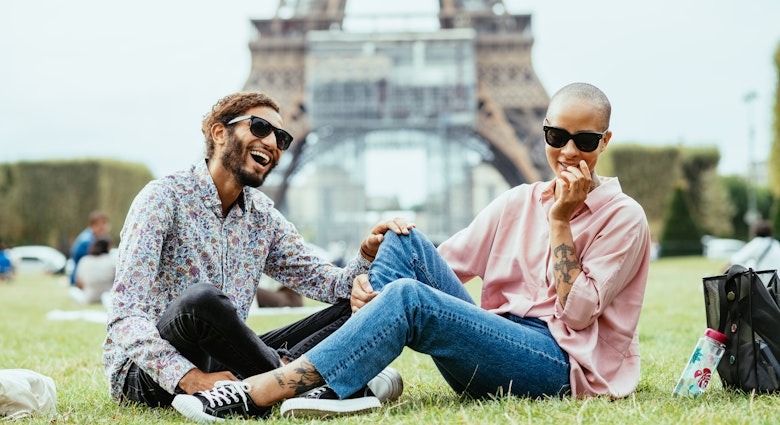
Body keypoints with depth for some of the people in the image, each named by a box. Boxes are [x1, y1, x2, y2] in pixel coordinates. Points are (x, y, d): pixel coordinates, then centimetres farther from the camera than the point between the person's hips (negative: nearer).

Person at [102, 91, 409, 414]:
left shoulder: (263, 217, 10)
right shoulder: (163, 199, -12)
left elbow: (329, 285, 6)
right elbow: (124, 317, -21)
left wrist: (368, 255, -17)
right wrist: (190, 378, -35)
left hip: (222, 364, 7)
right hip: (147, 375, -6)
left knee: (352, 309, -3)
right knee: (200, 297, -39)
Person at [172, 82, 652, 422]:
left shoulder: (624, 217, 0)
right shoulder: (518, 203, 15)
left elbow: (577, 312, -10)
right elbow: (448, 261, 7)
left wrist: (560, 221, -11)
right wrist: (372, 283, -11)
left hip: (564, 368, -5)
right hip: (498, 344, 6)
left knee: (409, 298, -30)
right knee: (406, 242, -15)